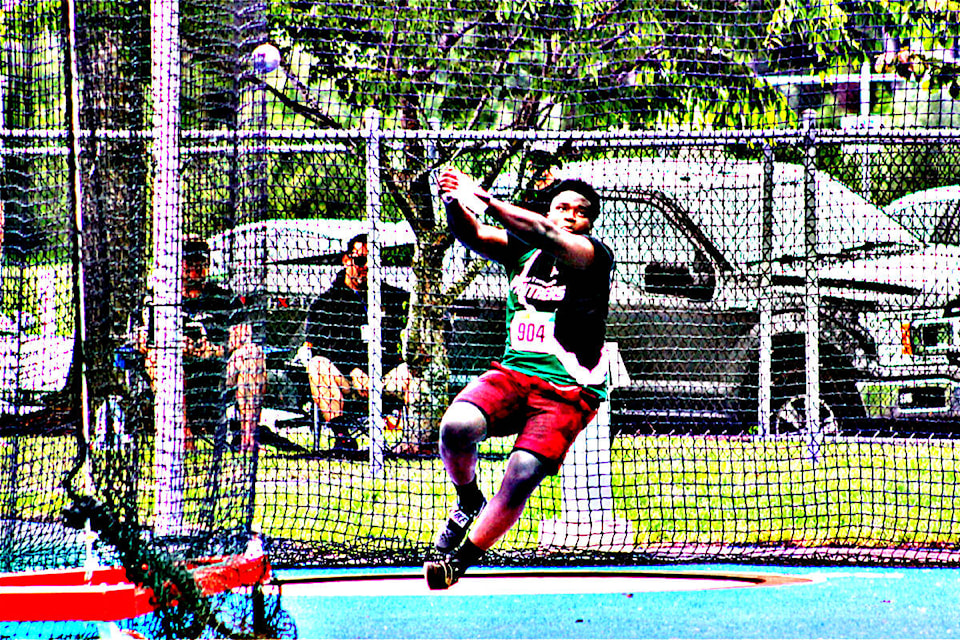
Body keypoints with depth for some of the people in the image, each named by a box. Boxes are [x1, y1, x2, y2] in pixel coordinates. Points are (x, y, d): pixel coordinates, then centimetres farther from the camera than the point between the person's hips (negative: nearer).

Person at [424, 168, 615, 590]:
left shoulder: (596, 256, -2)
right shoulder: (520, 248, 12)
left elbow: (547, 236, -20)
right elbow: (471, 235, -3)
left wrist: (487, 201, -27)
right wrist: (456, 204, -26)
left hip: (568, 391, -3)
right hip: (512, 374, 3)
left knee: (522, 476, -22)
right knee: (457, 427, -27)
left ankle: (460, 561, -5)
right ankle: (468, 500, 5)